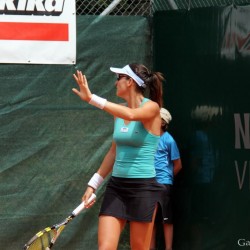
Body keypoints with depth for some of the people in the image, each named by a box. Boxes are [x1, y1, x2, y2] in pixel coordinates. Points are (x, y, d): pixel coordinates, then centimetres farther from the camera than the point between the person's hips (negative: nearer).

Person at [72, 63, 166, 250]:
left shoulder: (151, 108, -8)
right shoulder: (119, 111, 12)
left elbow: (130, 115, -31)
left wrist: (92, 99, -34)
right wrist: (93, 184, 17)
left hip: (143, 187, -6)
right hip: (116, 186, 6)